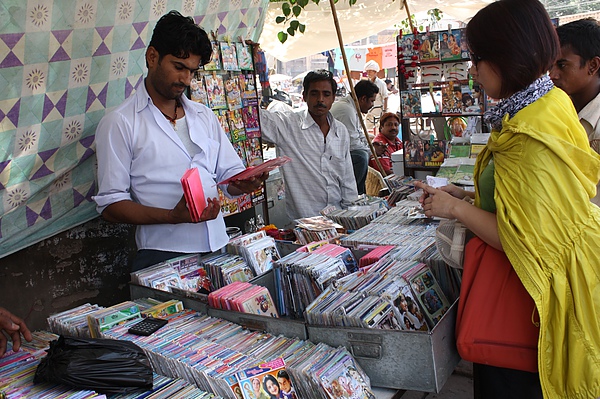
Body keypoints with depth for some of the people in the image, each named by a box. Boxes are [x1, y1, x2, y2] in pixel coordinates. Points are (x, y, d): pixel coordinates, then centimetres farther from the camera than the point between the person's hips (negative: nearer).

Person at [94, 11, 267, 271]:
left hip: (218, 248, 5)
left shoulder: (205, 116, 17)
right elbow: (110, 205, -5)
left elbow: (230, 173, 19)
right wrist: (172, 216, -19)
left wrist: (245, 183, -5)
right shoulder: (120, 123, 0)